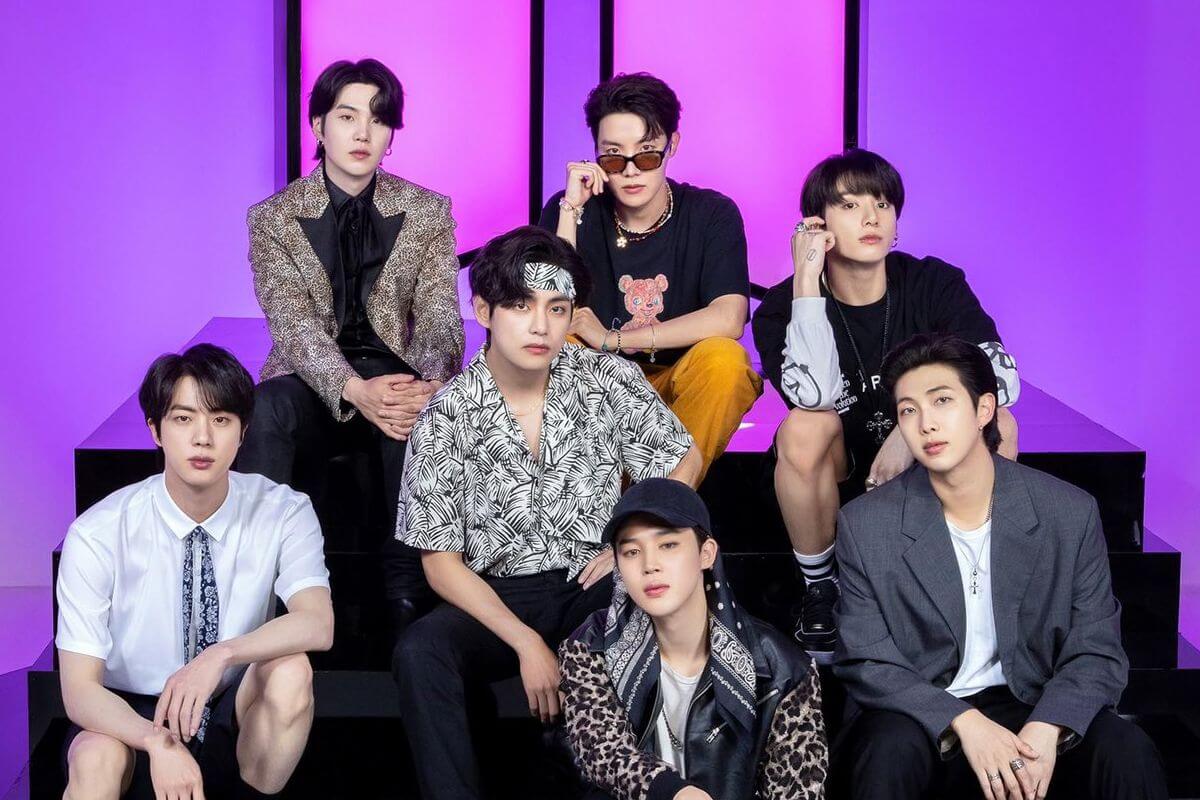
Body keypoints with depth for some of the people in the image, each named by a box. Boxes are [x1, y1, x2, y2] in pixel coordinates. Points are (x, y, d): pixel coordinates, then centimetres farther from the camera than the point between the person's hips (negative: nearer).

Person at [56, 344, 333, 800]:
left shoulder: (282, 513, -11)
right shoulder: (98, 534, -16)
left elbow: (317, 624, -26)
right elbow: (79, 688, -18)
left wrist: (222, 654, -43)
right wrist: (159, 742, -37)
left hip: (234, 713, 3)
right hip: (129, 714, -3)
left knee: (290, 669, -29)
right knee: (96, 759, -37)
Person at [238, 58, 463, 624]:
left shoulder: (428, 213, 7)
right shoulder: (273, 218, 3)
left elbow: (438, 316, -3)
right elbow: (293, 323, -10)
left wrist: (430, 383, -28)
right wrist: (355, 389, -31)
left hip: (397, 379, 0)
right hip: (314, 383, 0)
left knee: (422, 416, -36)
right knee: (262, 412, -35)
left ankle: (408, 585, -25)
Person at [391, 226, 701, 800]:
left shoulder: (608, 380, -1)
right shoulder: (446, 418, -5)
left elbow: (683, 460, 12)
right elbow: (441, 559, -4)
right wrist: (526, 643, -17)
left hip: (593, 584, 1)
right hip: (499, 598, 0)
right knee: (419, 651, -32)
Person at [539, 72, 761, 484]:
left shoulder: (712, 214, -5)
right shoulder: (568, 211, -3)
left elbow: (728, 319, -21)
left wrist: (612, 339, -20)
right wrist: (571, 210, -19)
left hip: (679, 394, -1)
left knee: (723, 357, -31)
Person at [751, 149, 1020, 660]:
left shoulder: (934, 285, -11)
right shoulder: (782, 308, -14)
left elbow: (1000, 375, -24)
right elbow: (815, 394, -34)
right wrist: (807, 280, -31)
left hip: (923, 463, 1)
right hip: (837, 471, -1)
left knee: (995, 425, -28)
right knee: (804, 427, -33)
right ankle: (820, 592, -12)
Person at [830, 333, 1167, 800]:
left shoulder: (1071, 514, -4)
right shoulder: (864, 525, -6)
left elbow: (1096, 652, -2)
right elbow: (864, 662, -6)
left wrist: (1045, 731, -22)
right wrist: (963, 723, -22)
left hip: (1028, 707, 1)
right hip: (918, 715, 0)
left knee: (1126, 753, -28)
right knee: (889, 753, -34)